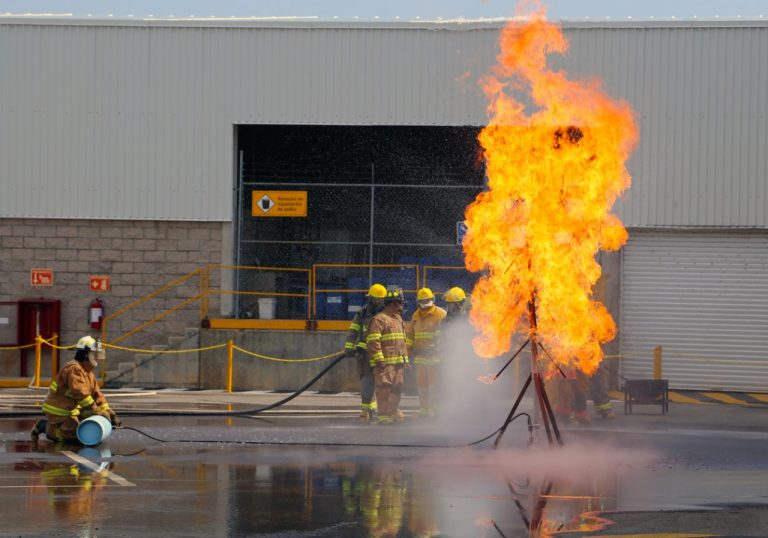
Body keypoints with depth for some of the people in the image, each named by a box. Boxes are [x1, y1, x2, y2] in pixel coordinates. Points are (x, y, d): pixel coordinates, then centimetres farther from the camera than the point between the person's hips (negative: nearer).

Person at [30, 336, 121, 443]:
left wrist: (109, 413, 1)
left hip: (70, 410, 10)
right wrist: (97, 412, -27)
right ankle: (46, 427, -1)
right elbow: (81, 394, -28)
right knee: (75, 435, -17)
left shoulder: (89, 373, 13)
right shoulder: (74, 369, -20)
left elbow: (97, 394, 11)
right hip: (58, 411, -10)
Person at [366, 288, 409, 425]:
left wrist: (405, 360, 24)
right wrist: (379, 360, -19)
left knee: (397, 388, 12)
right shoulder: (379, 320, -9)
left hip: (399, 362, 9)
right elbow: (373, 342, -15)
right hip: (386, 363, -9)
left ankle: (394, 412, 21)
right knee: (385, 388, -9)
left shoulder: (398, 319, 21)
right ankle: (383, 415, -8)